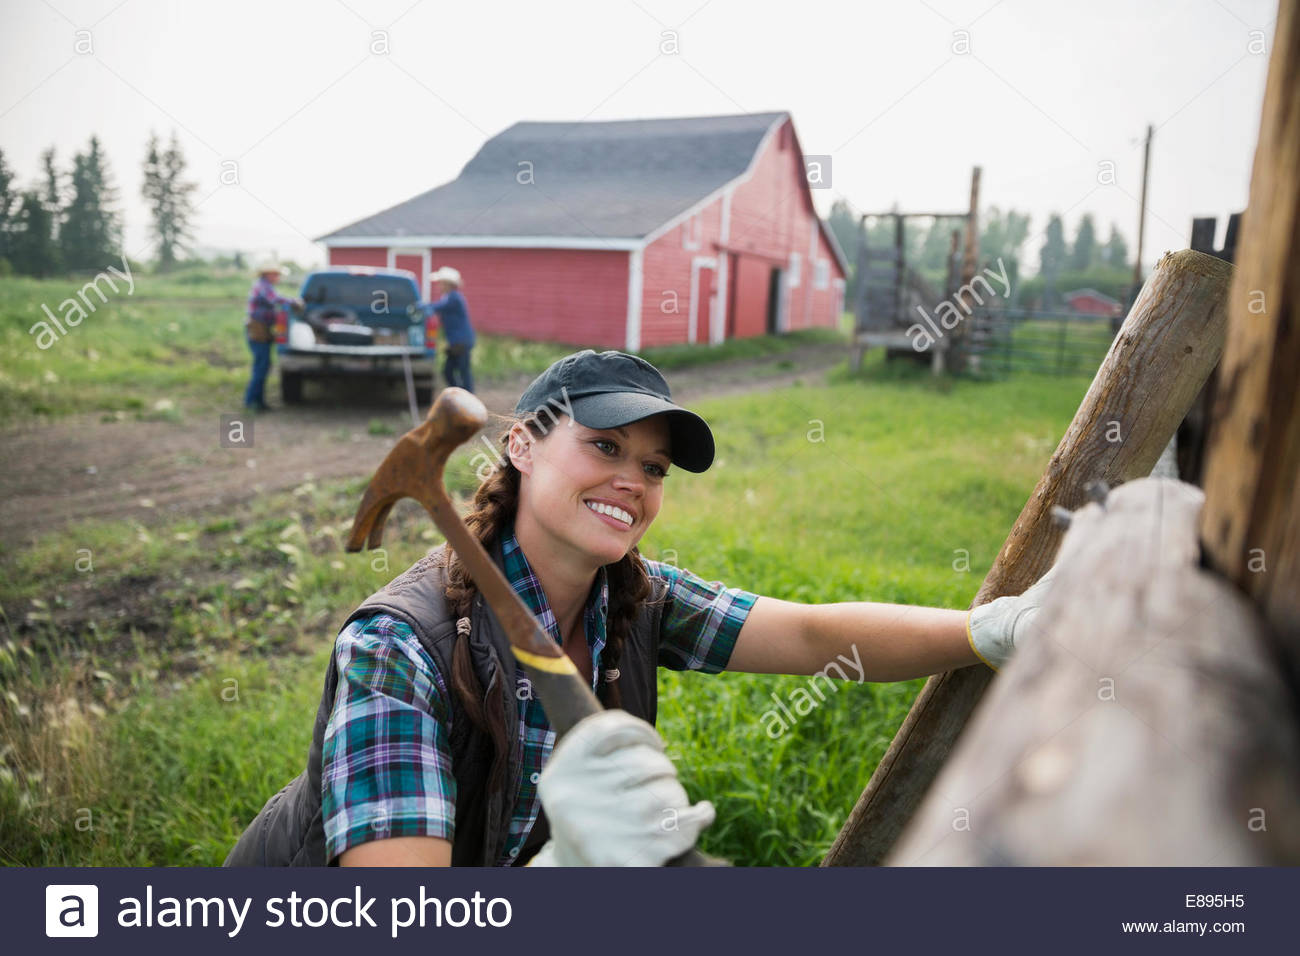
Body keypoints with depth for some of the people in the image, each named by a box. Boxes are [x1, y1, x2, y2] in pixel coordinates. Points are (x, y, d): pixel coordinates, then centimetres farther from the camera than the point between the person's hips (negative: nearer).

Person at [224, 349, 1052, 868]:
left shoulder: (634, 600, -11)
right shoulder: (401, 645, -29)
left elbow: (812, 636, -19)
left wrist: (993, 629, -33)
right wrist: (567, 865, -52)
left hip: (502, 860, 5)